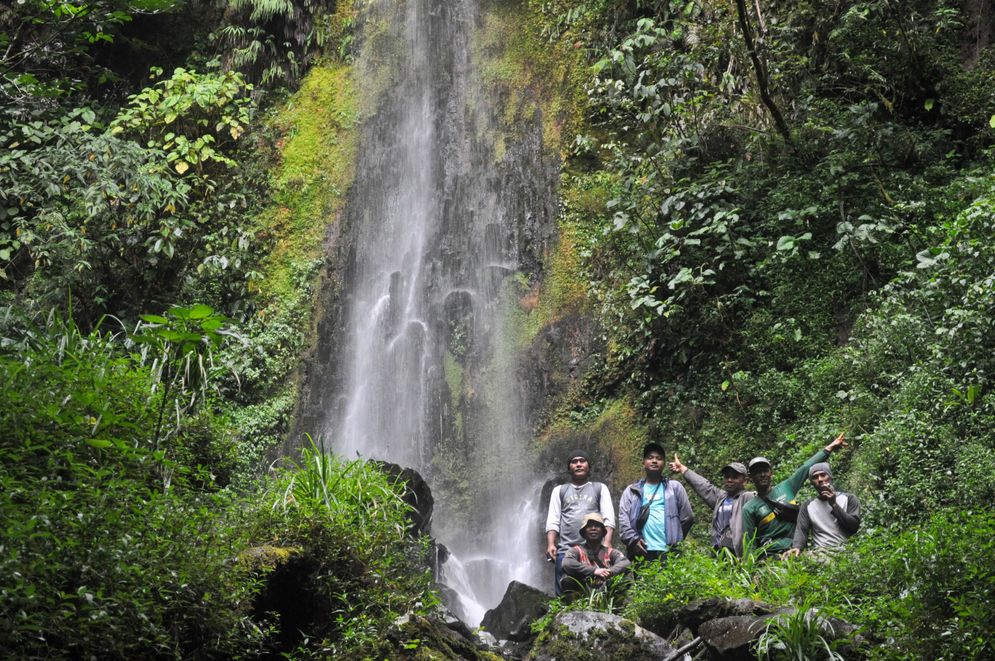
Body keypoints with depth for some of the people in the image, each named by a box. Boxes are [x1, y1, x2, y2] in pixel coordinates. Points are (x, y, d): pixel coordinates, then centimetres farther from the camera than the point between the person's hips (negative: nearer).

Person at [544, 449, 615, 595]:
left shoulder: (600, 488, 16)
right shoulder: (559, 490, 19)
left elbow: (609, 520, 5)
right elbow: (552, 521, 10)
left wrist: (607, 542, -12)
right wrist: (550, 544, -7)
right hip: (565, 550, 1)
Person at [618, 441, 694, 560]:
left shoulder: (675, 487, 16)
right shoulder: (631, 490, 16)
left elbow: (687, 517, 12)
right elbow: (623, 519, 5)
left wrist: (676, 541, 8)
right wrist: (633, 540, -9)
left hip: (669, 552, 0)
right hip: (641, 552, 0)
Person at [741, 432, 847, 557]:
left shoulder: (786, 487, 15)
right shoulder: (749, 509, 7)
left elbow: (806, 468, 15)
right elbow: (749, 542, 5)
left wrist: (830, 448, 16)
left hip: (798, 548, 4)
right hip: (771, 554, -3)